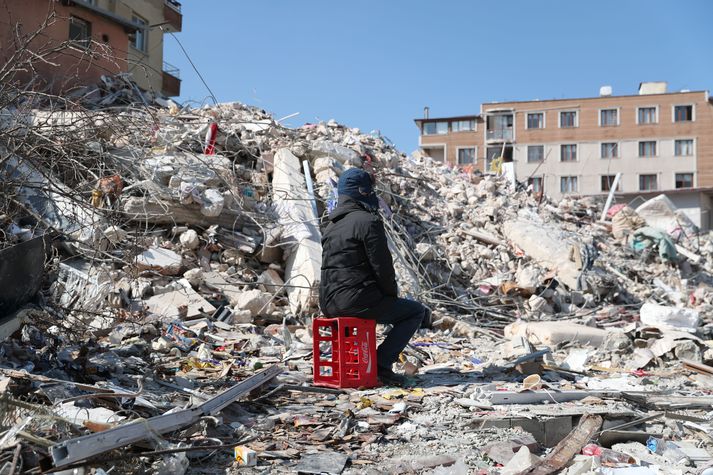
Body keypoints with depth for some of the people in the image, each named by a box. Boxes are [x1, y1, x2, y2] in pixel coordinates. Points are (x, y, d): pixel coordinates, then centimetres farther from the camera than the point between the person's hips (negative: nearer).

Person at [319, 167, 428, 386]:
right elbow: (382, 266, -13)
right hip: (356, 300, -9)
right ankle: (382, 363, -2)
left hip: (329, 303, 9)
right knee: (416, 311, 7)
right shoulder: (368, 221, -11)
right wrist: (392, 294, 6)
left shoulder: (332, 225, 17)